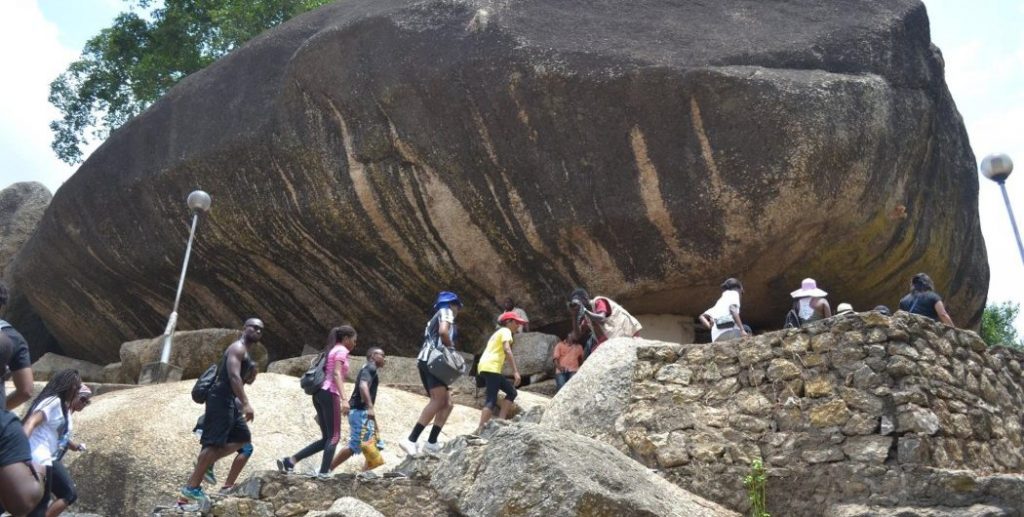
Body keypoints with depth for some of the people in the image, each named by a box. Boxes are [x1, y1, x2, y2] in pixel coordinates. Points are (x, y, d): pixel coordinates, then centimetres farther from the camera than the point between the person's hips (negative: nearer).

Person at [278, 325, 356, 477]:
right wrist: (344, 399, -26)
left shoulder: (331, 350, 25)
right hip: (329, 393, -9)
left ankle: (290, 461, 5)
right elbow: (336, 374, -16)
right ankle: (324, 473, -11)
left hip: (319, 393, 9)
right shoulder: (341, 350, -2)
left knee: (326, 438, 10)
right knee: (334, 436, -6)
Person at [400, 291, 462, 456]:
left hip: (425, 360, 10)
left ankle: (431, 442, -2)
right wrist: (451, 349, -2)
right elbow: (443, 332, -14)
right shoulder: (446, 311, 6)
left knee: (447, 404, 8)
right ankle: (411, 440, -32)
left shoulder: (435, 318, 33)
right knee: (438, 401, -22)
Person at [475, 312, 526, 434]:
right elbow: (507, 350, -16)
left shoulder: (498, 332, 29)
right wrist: (515, 371, -22)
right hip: (491, 368, -9)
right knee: (491, 400, -13)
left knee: (512, 392, 12)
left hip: (485, 367, 9)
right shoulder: (505, 331, 0)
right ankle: (480, 429, -20)